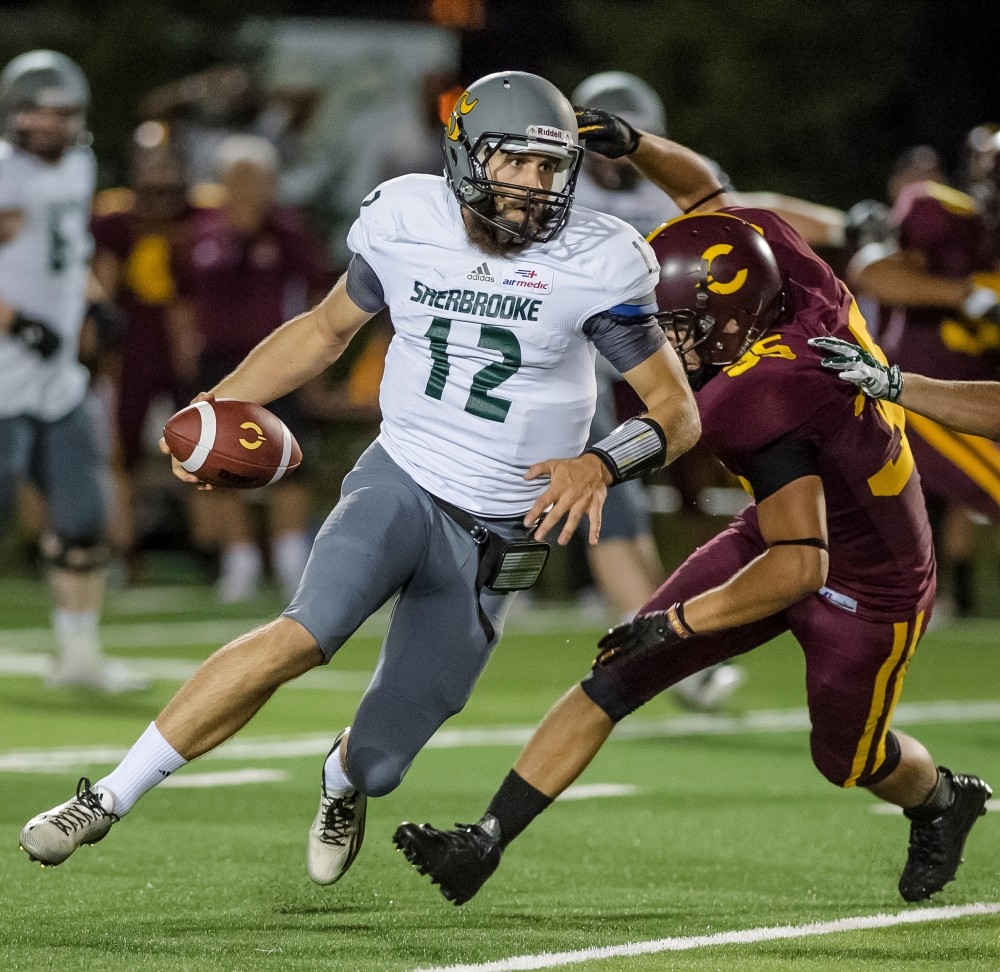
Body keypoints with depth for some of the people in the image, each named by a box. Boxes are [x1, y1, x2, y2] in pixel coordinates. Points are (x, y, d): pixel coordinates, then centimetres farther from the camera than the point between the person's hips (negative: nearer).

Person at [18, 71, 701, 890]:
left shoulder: (595, 266, -12)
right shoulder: (406, 223, -6)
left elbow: (679, 413, -7)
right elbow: (327, 328, 14)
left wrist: (603, 465, -28)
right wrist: (220, 405, 2)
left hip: (497, 537, 0)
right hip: (401, 482, 0)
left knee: (378, 760, 2)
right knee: (307, 633, -30)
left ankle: (344, 781, 44)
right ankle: (110, 798, -24)